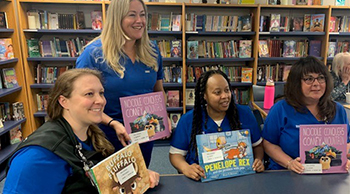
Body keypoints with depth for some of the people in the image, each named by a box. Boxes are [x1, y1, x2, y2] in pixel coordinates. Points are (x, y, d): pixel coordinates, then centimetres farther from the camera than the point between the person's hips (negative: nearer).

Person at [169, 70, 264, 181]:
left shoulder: (245, 114, 4)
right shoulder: (188, 120, -2)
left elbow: (258, 145, 14)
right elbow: (175, 153, 1)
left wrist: (258, 160, -7)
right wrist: (186, 168, -18)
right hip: (203, 180, -4)